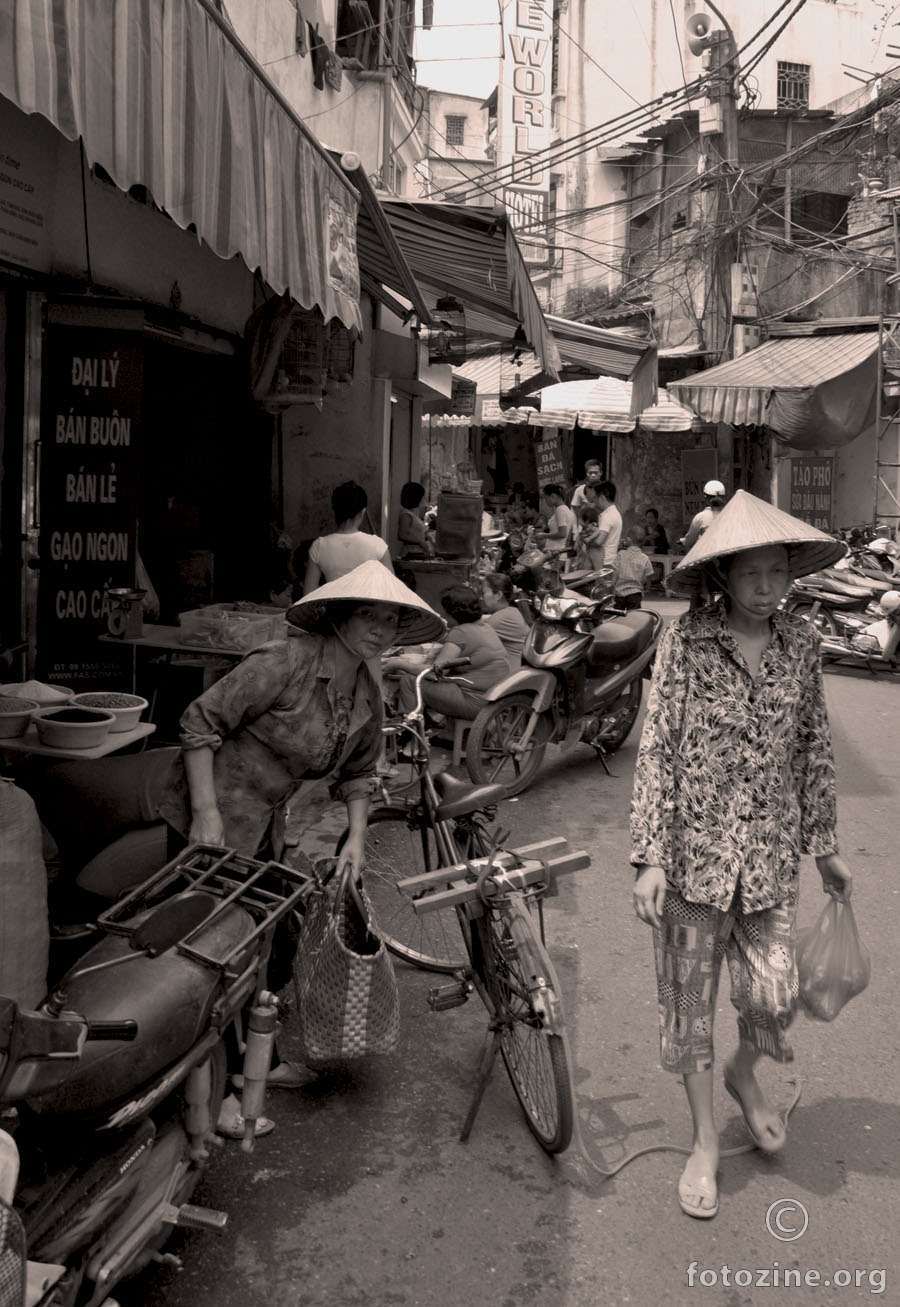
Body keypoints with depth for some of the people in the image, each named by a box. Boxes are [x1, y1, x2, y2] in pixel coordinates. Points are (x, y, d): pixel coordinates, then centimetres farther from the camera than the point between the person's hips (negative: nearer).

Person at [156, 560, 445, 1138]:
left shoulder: (367, 695, 1)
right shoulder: (285, 663, -23)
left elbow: (358, 773, 13)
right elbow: (201, 721, -21)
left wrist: (356, 840, 1)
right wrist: (206, 811, -23)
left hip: (267, 829, 8)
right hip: (211, 820, -8)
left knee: (277, 947, 15)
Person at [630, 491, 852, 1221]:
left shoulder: (802, 645, 1)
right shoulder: (686, 642, -10)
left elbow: (815, 750, 9)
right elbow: (657, 749, -10)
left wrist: (825, 846, 12)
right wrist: (649, 856, -13)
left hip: (770, 853, 3)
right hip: (695, 847, -2)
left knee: (774, 994, 2)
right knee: (690, 1000, 8)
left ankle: (744, 1076, 38)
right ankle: (706, 1143, 29)